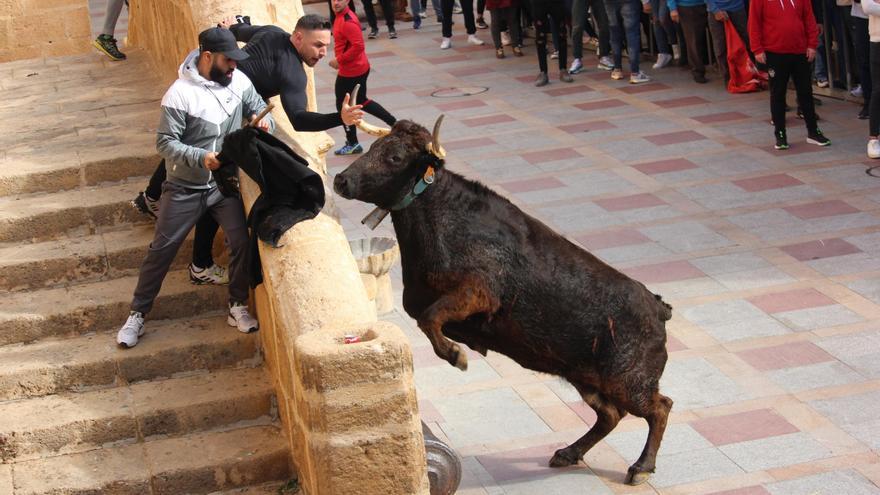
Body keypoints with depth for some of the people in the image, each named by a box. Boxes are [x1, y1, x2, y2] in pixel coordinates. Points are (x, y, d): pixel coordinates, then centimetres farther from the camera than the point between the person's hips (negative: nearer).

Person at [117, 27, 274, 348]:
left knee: (242, 241, -7)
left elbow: (260, 109, 9)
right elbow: (165, 143, -18)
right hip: (185, 187, -3)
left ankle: (237, 307, 12)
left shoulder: (239, 82, -6)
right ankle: (137, 314, 15)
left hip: (224, 183, 4)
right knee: (162, 249, 3)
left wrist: (264, 122, -16)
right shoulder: (180, 94, -20)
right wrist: (200, 157, -34)